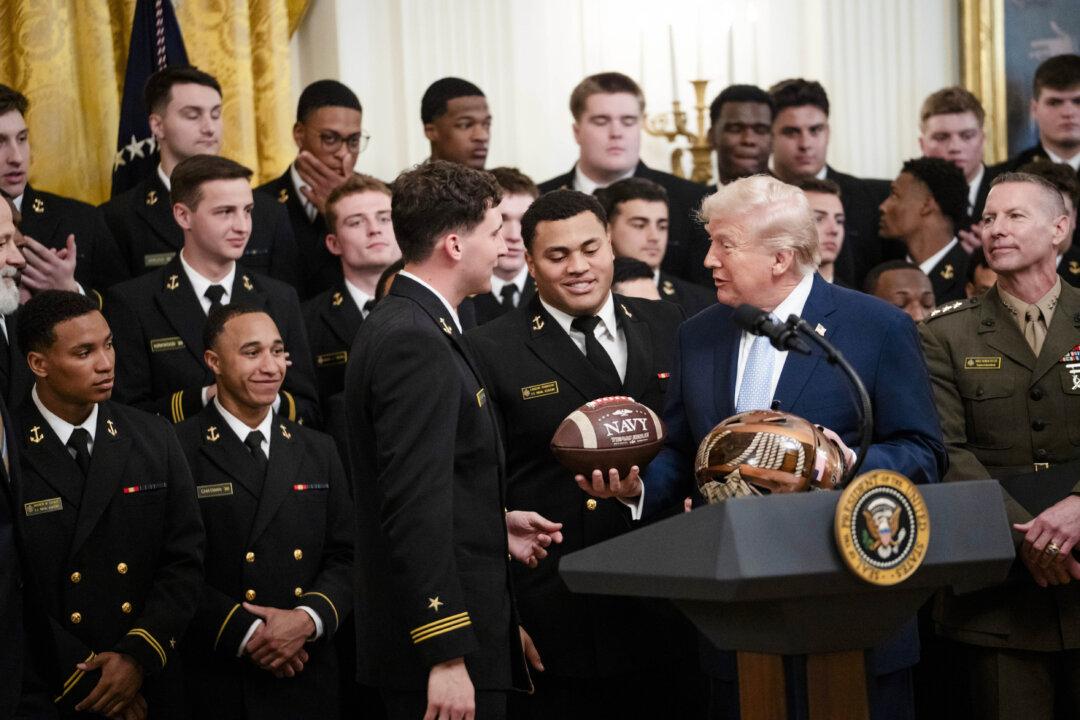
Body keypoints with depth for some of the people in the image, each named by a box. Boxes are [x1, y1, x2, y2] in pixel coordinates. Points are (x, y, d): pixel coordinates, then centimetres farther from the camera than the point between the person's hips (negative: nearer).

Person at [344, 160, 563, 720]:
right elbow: (415, 510, -24)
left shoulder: (401, 327, 13)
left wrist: (495, 525, 17)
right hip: (442, 647, -10)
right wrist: (447, 657, -25)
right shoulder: (415, 343, -18)